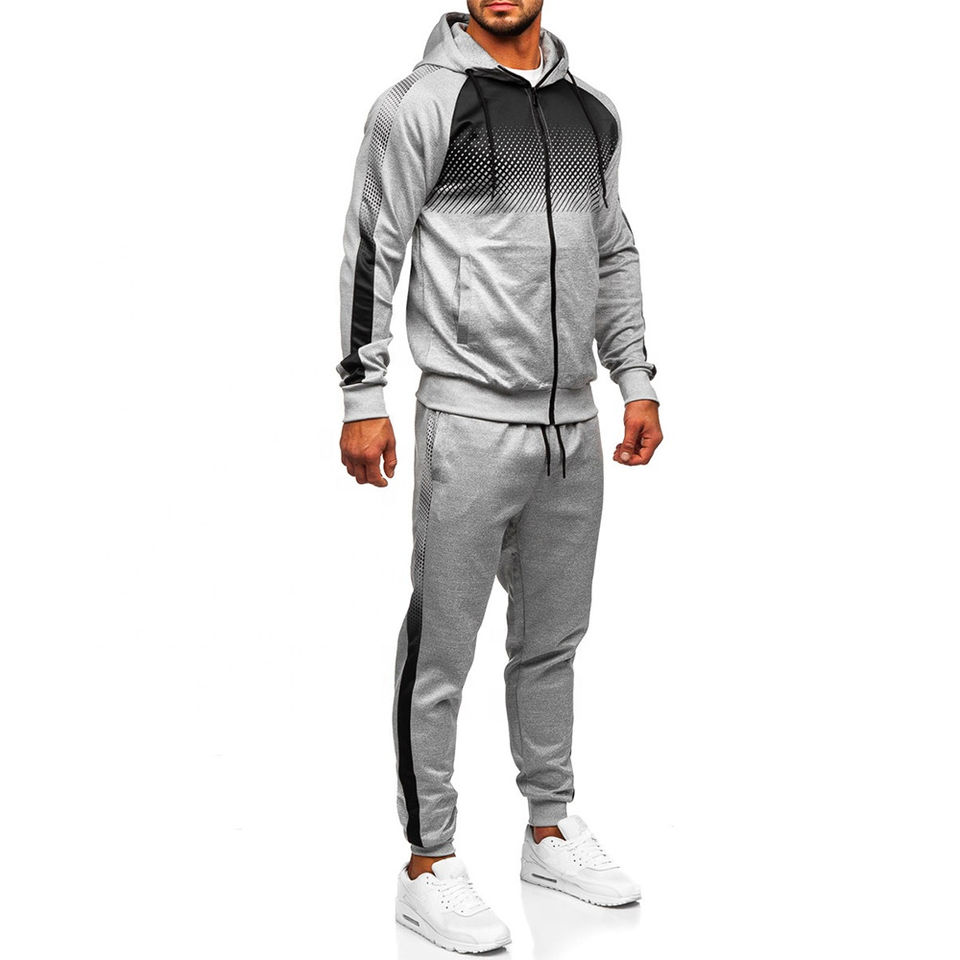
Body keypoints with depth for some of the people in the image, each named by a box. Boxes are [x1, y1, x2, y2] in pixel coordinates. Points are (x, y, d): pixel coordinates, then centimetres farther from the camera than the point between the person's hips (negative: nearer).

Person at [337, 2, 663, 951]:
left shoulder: (593, 110, 13)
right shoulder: (423, 101, -5)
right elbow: (371, 249, -6)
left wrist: (637, 380, 16)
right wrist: (363, 400, -9)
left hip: (574, 427, 6)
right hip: (469, 424, -6)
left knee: (552, 639, 16)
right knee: (441, 652, 1)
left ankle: (549, 833, 31)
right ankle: (428, 867, 13)